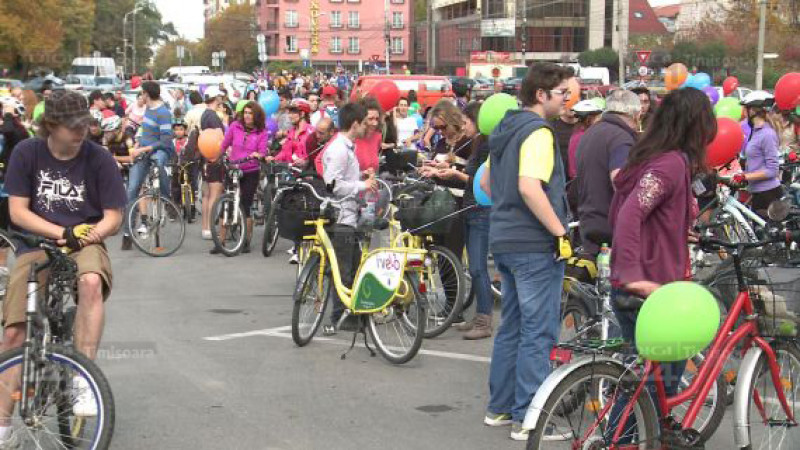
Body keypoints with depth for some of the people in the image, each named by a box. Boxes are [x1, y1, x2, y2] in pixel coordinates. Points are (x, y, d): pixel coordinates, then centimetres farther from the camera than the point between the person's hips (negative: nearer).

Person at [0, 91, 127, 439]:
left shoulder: (99, 159, -6)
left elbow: (113, 218, -2)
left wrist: (85, 235, -22)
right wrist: (62, 233, -18)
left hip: (85, 244, -1)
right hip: (35, 247, 1)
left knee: (91, 282, -37)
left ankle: (83, 380, -30)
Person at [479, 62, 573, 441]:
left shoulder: (506, 129, 14)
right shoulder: (538, 131, -15)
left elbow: (486, 182, 23)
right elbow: (529, 187, -28)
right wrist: (561, 232, -24)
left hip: (504, 239, 9)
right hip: (535, 244, -9)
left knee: (512, 327, 17)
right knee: (539, 332, -3)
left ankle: (499, 408, 25)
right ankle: (528, 419, 0)